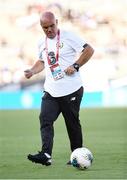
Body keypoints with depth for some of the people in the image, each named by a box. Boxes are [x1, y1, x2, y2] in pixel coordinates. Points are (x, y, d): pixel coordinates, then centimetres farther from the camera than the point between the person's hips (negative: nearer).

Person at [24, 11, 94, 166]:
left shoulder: (68, 37, -6)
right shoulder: (42, 43, 12)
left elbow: (89, 50, -7)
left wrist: (75, 66, -16)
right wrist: (32, 71, 8)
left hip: (71, 90, -5)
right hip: (51, 91, 5)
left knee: (72, 124, 3)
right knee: (45, 120, -14)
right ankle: (46, 155, -24)